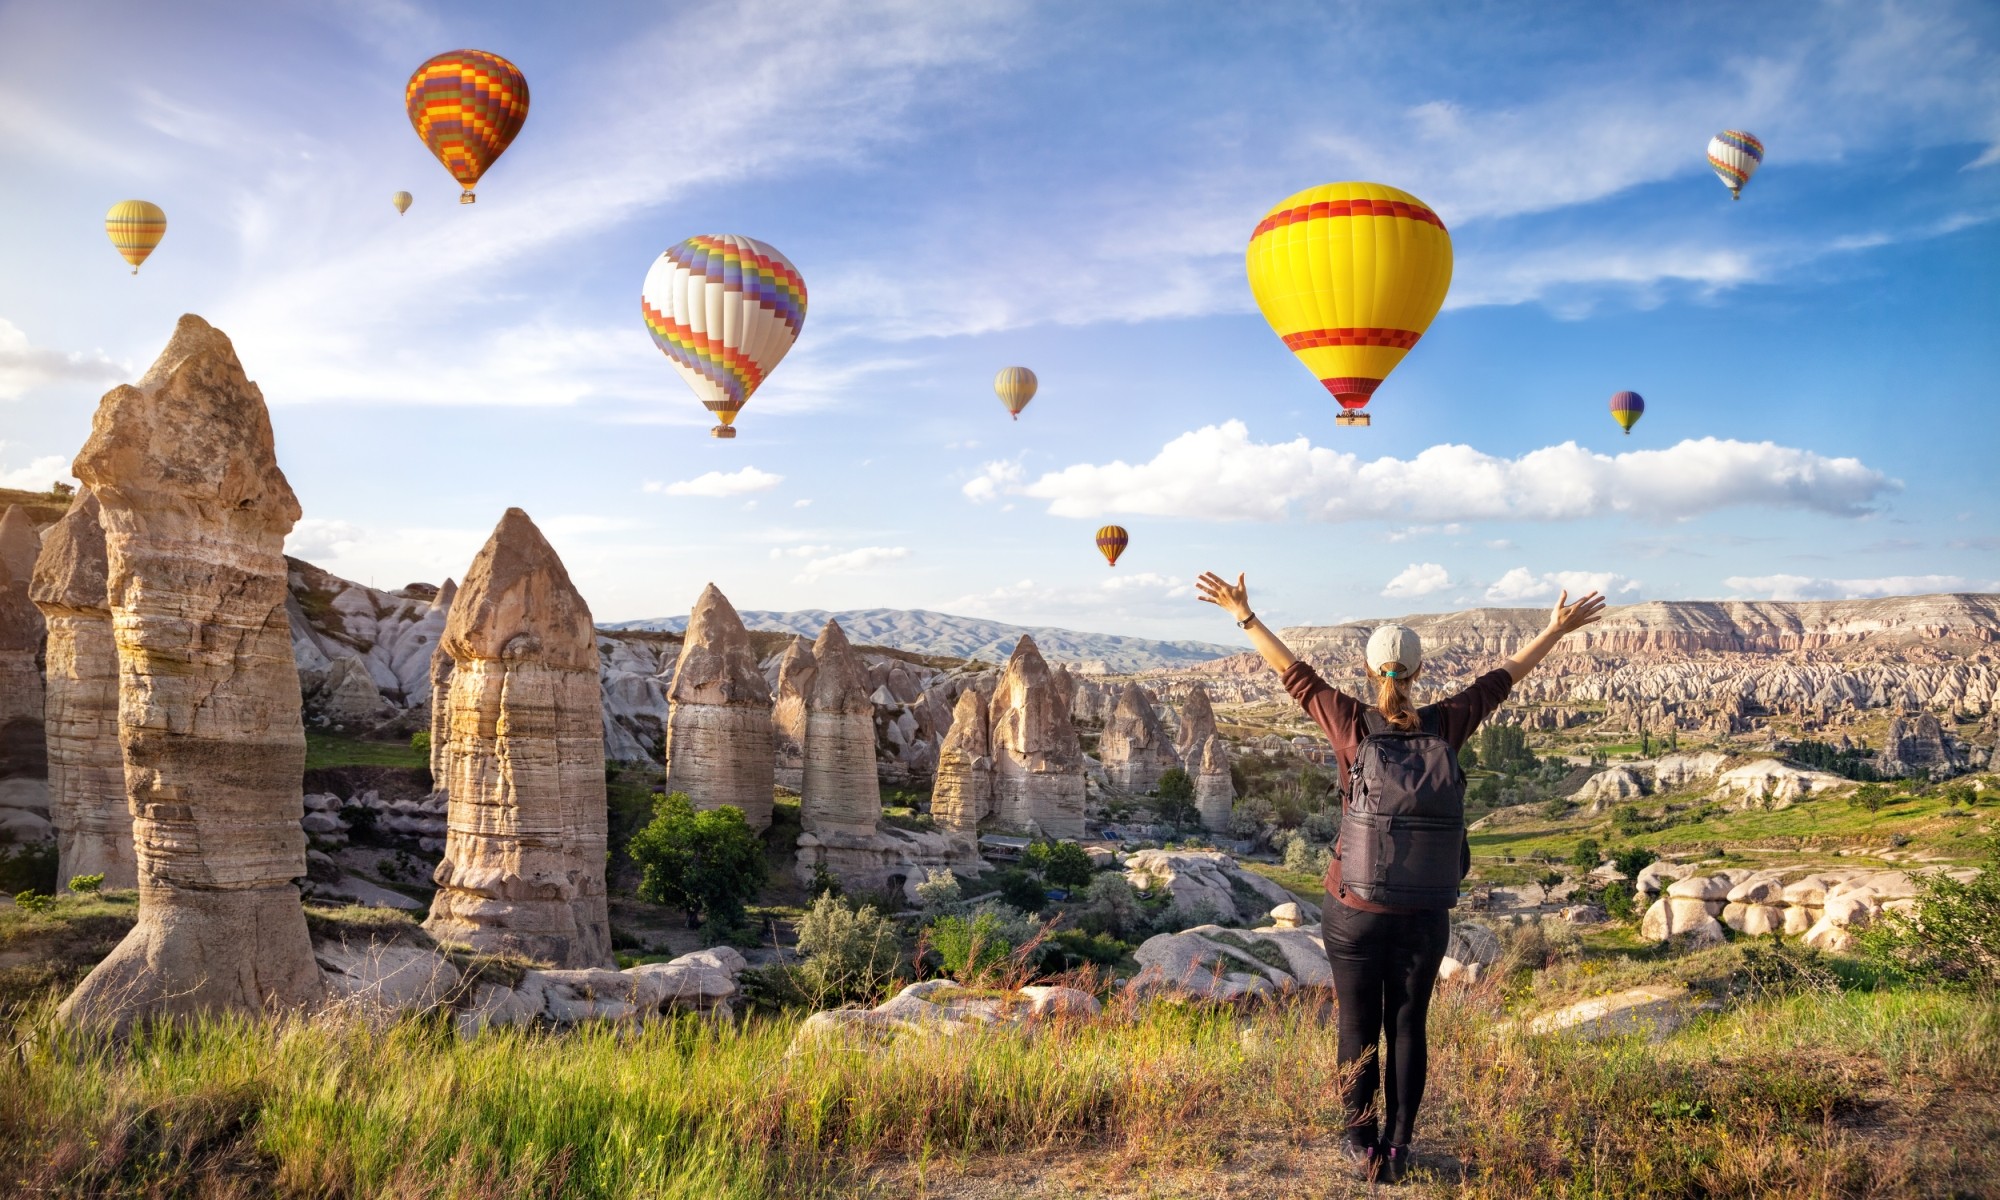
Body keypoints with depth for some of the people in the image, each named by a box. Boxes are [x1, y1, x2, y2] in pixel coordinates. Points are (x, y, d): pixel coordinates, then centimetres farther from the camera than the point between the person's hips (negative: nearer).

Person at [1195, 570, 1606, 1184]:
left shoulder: (1354, 726, -12)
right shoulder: (1444, 725, -7)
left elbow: (1293, 670, -3)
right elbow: (1504, 675, 5)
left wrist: (1242, 615, 5)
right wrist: (1558, 628, 17)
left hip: (1354, 910, -1)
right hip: (1424, 915, 2)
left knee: (1358, 1028, 12)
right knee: (1408, 1027, 13)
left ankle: (1361, 1143, 22)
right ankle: (1397, 1149, 20)